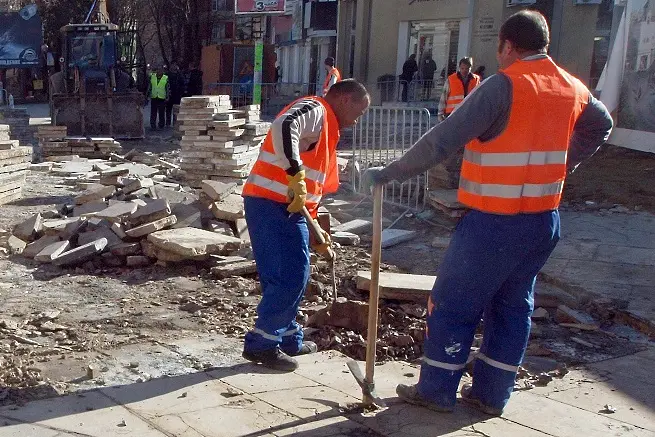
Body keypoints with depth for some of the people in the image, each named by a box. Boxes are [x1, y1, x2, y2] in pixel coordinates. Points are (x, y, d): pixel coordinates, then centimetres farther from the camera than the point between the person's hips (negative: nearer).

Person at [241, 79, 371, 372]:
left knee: (287, 277, 16)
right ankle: (261, 344, 0)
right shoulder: (314, 109, -5)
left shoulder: (327, 129, 25)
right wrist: (295, 174, -30)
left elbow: (315, 188, 27)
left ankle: (288, 339, 27)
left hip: (287, 208, 10)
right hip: (272, 205, -10)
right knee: (290, 277, -8)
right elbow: (283, 127, -29)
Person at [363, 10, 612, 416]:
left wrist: (389, 173, -14)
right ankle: (492, 393, 25)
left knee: (452, 303, 6)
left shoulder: (504, 85, -16)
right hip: (544, 220, 7)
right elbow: (601, 126, 27)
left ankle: (437, 389, 15)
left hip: (494, 223, -7)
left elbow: (443, 140, -20)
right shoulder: (572, 88, 7)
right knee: (513, 306, 16)